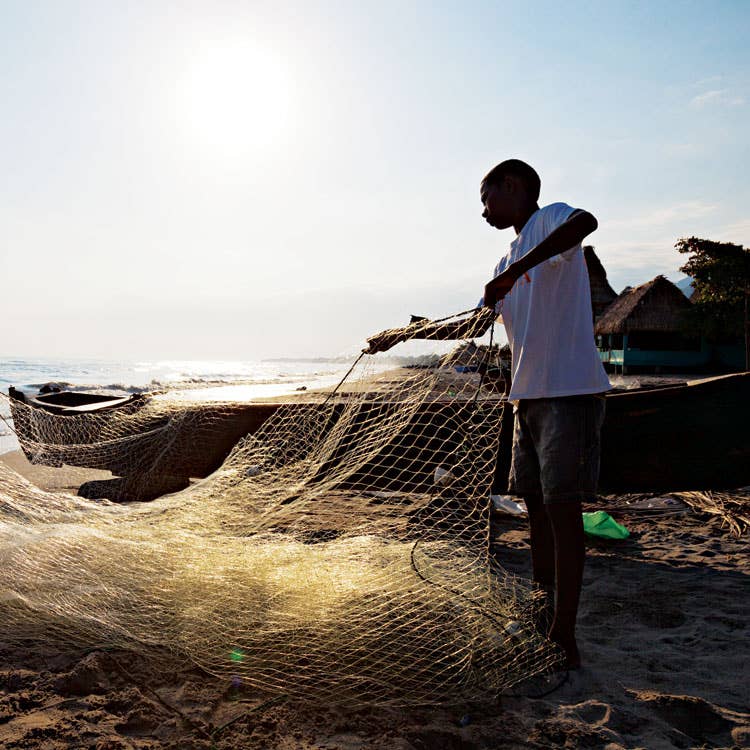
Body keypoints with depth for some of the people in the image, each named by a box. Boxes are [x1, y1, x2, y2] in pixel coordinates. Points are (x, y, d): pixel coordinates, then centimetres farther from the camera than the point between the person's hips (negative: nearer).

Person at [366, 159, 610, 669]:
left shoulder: (549, 221, -3)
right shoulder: (508, 262, 23)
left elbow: (585, 221, -28)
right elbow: (475, 324, 29)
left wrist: (517, 270, -35)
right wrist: (403, 335, 30)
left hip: (570, 392, -9)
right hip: (529, 396, 9)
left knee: (562, 508, -6)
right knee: (536, 505, 13)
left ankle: (565, 639, 5)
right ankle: (542, 620, 27)